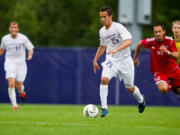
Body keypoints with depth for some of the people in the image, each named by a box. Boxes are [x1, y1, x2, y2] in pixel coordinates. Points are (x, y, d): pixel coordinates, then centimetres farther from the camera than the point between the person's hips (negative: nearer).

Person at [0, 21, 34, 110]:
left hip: (21, 63, 0)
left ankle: (21, 91, 42)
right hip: (10, 63, 0)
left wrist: (30, 55, -22)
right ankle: (14, 104, -12)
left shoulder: (23, 38, -5)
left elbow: (31, 49, -2)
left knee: (18, 86, 3)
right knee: (11, 84, -18)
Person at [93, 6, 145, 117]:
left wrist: (116, 50, -44)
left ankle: (141, 100, 41)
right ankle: (104, 108, -18)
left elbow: (128, 41, -30)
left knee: (130, 88, 7)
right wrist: (95, 60, 20)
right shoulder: (102, 31, 4)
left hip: (124, 60, -4)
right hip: (111, 60, 4)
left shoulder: (118, 27, -17)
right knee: (104, 79, -22)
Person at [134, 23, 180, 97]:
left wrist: (167, 52, -37)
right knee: (163, 89, -28)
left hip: (172, 69, 1)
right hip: (159, 71, -1)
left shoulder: (170, 41, -13)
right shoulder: (150, 42, -13)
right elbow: (140, 44, 9)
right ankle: (170, 85, 10)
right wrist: (135, 57, 19)